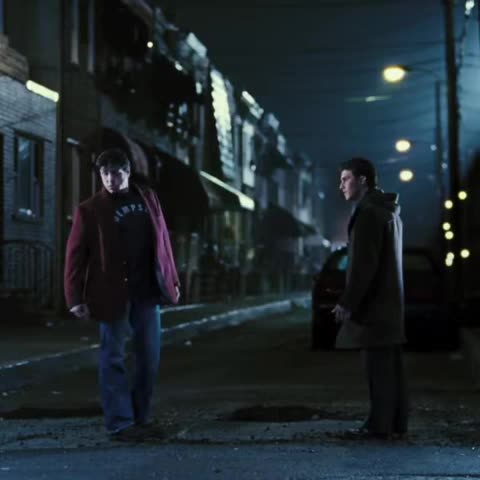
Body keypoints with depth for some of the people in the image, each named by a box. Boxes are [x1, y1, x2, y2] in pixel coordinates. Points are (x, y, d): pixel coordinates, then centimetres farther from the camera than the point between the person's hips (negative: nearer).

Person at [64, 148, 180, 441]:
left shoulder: (148, 199, 9)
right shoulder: (90, 210, -4)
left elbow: (162, 242, 13)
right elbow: (76, 255, -5)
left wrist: (172, 280, 12)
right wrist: (75, 298, -10)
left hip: (147, 292, 4)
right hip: (112, 294, -4)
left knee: (150, 358, 8)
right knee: (114, 358, 0)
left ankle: (141, 418, 21)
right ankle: (121, 422, 4)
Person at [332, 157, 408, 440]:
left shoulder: (368, 211, -13)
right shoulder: (389, 210, 17)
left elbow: (364, 263, -19)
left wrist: (347, 302, -16)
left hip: (373, 301, -10)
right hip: (391, 300, 10)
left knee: (379, 364, -6)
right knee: (391, 364, 10)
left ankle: (380, 425, -3)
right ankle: (397, 424, 13)